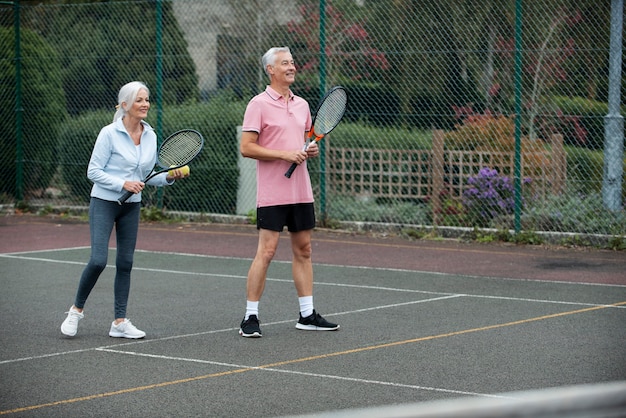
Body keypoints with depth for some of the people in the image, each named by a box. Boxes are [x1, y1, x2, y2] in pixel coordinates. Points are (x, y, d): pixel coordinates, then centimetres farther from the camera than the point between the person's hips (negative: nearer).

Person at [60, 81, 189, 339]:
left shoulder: (150, 136, 5)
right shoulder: (109, 133, -13)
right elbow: (93, 171, -12)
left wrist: (169, 177, -5)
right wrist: (123, 184, -21)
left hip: (131, 206, 6)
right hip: (104, 203, -6)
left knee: (125, 263, 5)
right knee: (98, 260, -13)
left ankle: (120, 322, 11)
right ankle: (76, 309, 7)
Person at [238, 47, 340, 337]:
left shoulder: (301, 105, 13)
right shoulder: (259, 104, -7)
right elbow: (246, 148, -13)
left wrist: (311, 150, 1)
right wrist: (285, 154, -19)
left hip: (301, 191, 7)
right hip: (272, 193, -7)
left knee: (303, 250, 10)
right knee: (266, 252, -8)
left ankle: (307, 315, 18)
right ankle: (250, 318, -2)